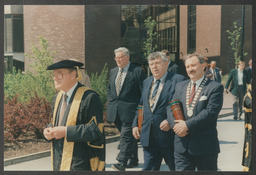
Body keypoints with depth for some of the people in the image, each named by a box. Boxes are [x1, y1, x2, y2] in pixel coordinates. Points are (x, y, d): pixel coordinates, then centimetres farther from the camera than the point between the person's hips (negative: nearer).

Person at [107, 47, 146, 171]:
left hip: (129, 110, -6)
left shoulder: (137, 71, -5)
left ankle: (121, 163, -15)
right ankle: (133, 160, 27)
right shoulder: (113, 71, 15)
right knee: (129, 136, 16)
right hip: (115, 111, 7)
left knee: (126, 136, -12)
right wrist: (110, 102, 13)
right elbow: (109, 89, 24)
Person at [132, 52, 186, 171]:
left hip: (169, 135, -5)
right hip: (148, 136, 5)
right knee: (149, 168, 8)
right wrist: (135, 124, 11)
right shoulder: (147, 82, 16)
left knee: (176, 168, 11)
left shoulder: (178, 80, -7)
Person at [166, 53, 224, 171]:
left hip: (205, 146, -3)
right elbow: (170, 108, 7)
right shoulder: (180, 86, 12)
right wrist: (175, 125, -13)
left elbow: (211, 111, -16)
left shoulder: (215, 87, -5)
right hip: (182, 145, 4)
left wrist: (187, 125, -20)